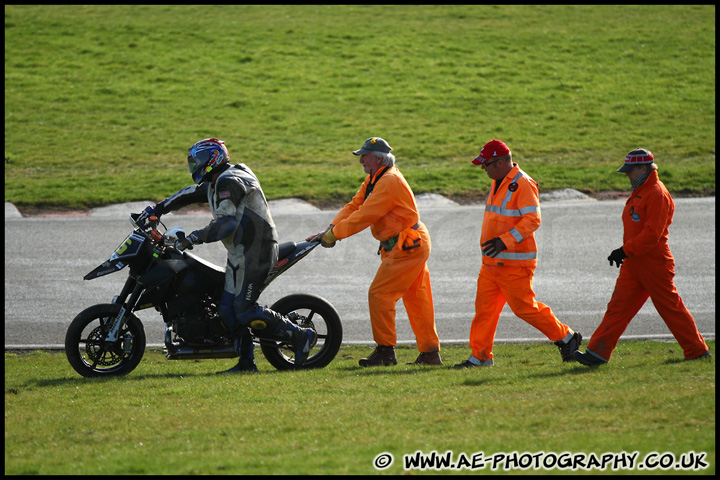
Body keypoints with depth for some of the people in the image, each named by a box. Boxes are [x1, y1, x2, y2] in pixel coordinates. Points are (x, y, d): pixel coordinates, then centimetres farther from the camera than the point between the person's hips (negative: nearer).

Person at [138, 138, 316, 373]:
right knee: (228, 308, 6)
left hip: (253, 252, -10)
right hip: (240, 253, 10)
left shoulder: (229, 182, -15)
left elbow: (226, 223, -24)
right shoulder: (217, 184, 17)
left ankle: (300, 335, -8)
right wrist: (158, 209, 27)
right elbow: (190, 194, 30)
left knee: (245, 312, -13)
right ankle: (246, 362, 7)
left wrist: (193, 238, -24)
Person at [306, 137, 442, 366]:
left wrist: (335, 233, -17)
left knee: (379, 294, -10)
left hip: (407, 246, -11)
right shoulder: (373, 180, 13)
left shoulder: (389, 182, -20)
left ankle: (385, 351, -6)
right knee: (416, 300, 12)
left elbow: (365, 216, -22)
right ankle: (430, 353, 15)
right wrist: (329, 230, -1)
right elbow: (355, 206, 11)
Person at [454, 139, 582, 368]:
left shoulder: (523, 184, -16)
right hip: (492, 263, 9)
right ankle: (480, 356, 11)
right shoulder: (498, 183, 15)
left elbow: (533, 219, -24)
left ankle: (566, 338, 11)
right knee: (484, 306, 6)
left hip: (514, 263, -9)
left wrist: (505, 241, -29)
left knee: (524, 307, -4)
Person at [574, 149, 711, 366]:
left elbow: (652, 234, -22)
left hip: (654, 264, -9)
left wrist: (626, 250, -22)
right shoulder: (639, 192, 16)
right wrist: (625, 252, 12)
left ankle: (698, 351, 13)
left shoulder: (657, 194, -16)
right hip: (633, 263, 9)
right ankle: (598, 352, -2)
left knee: (671, 308, 0)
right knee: (618, 306, 2)